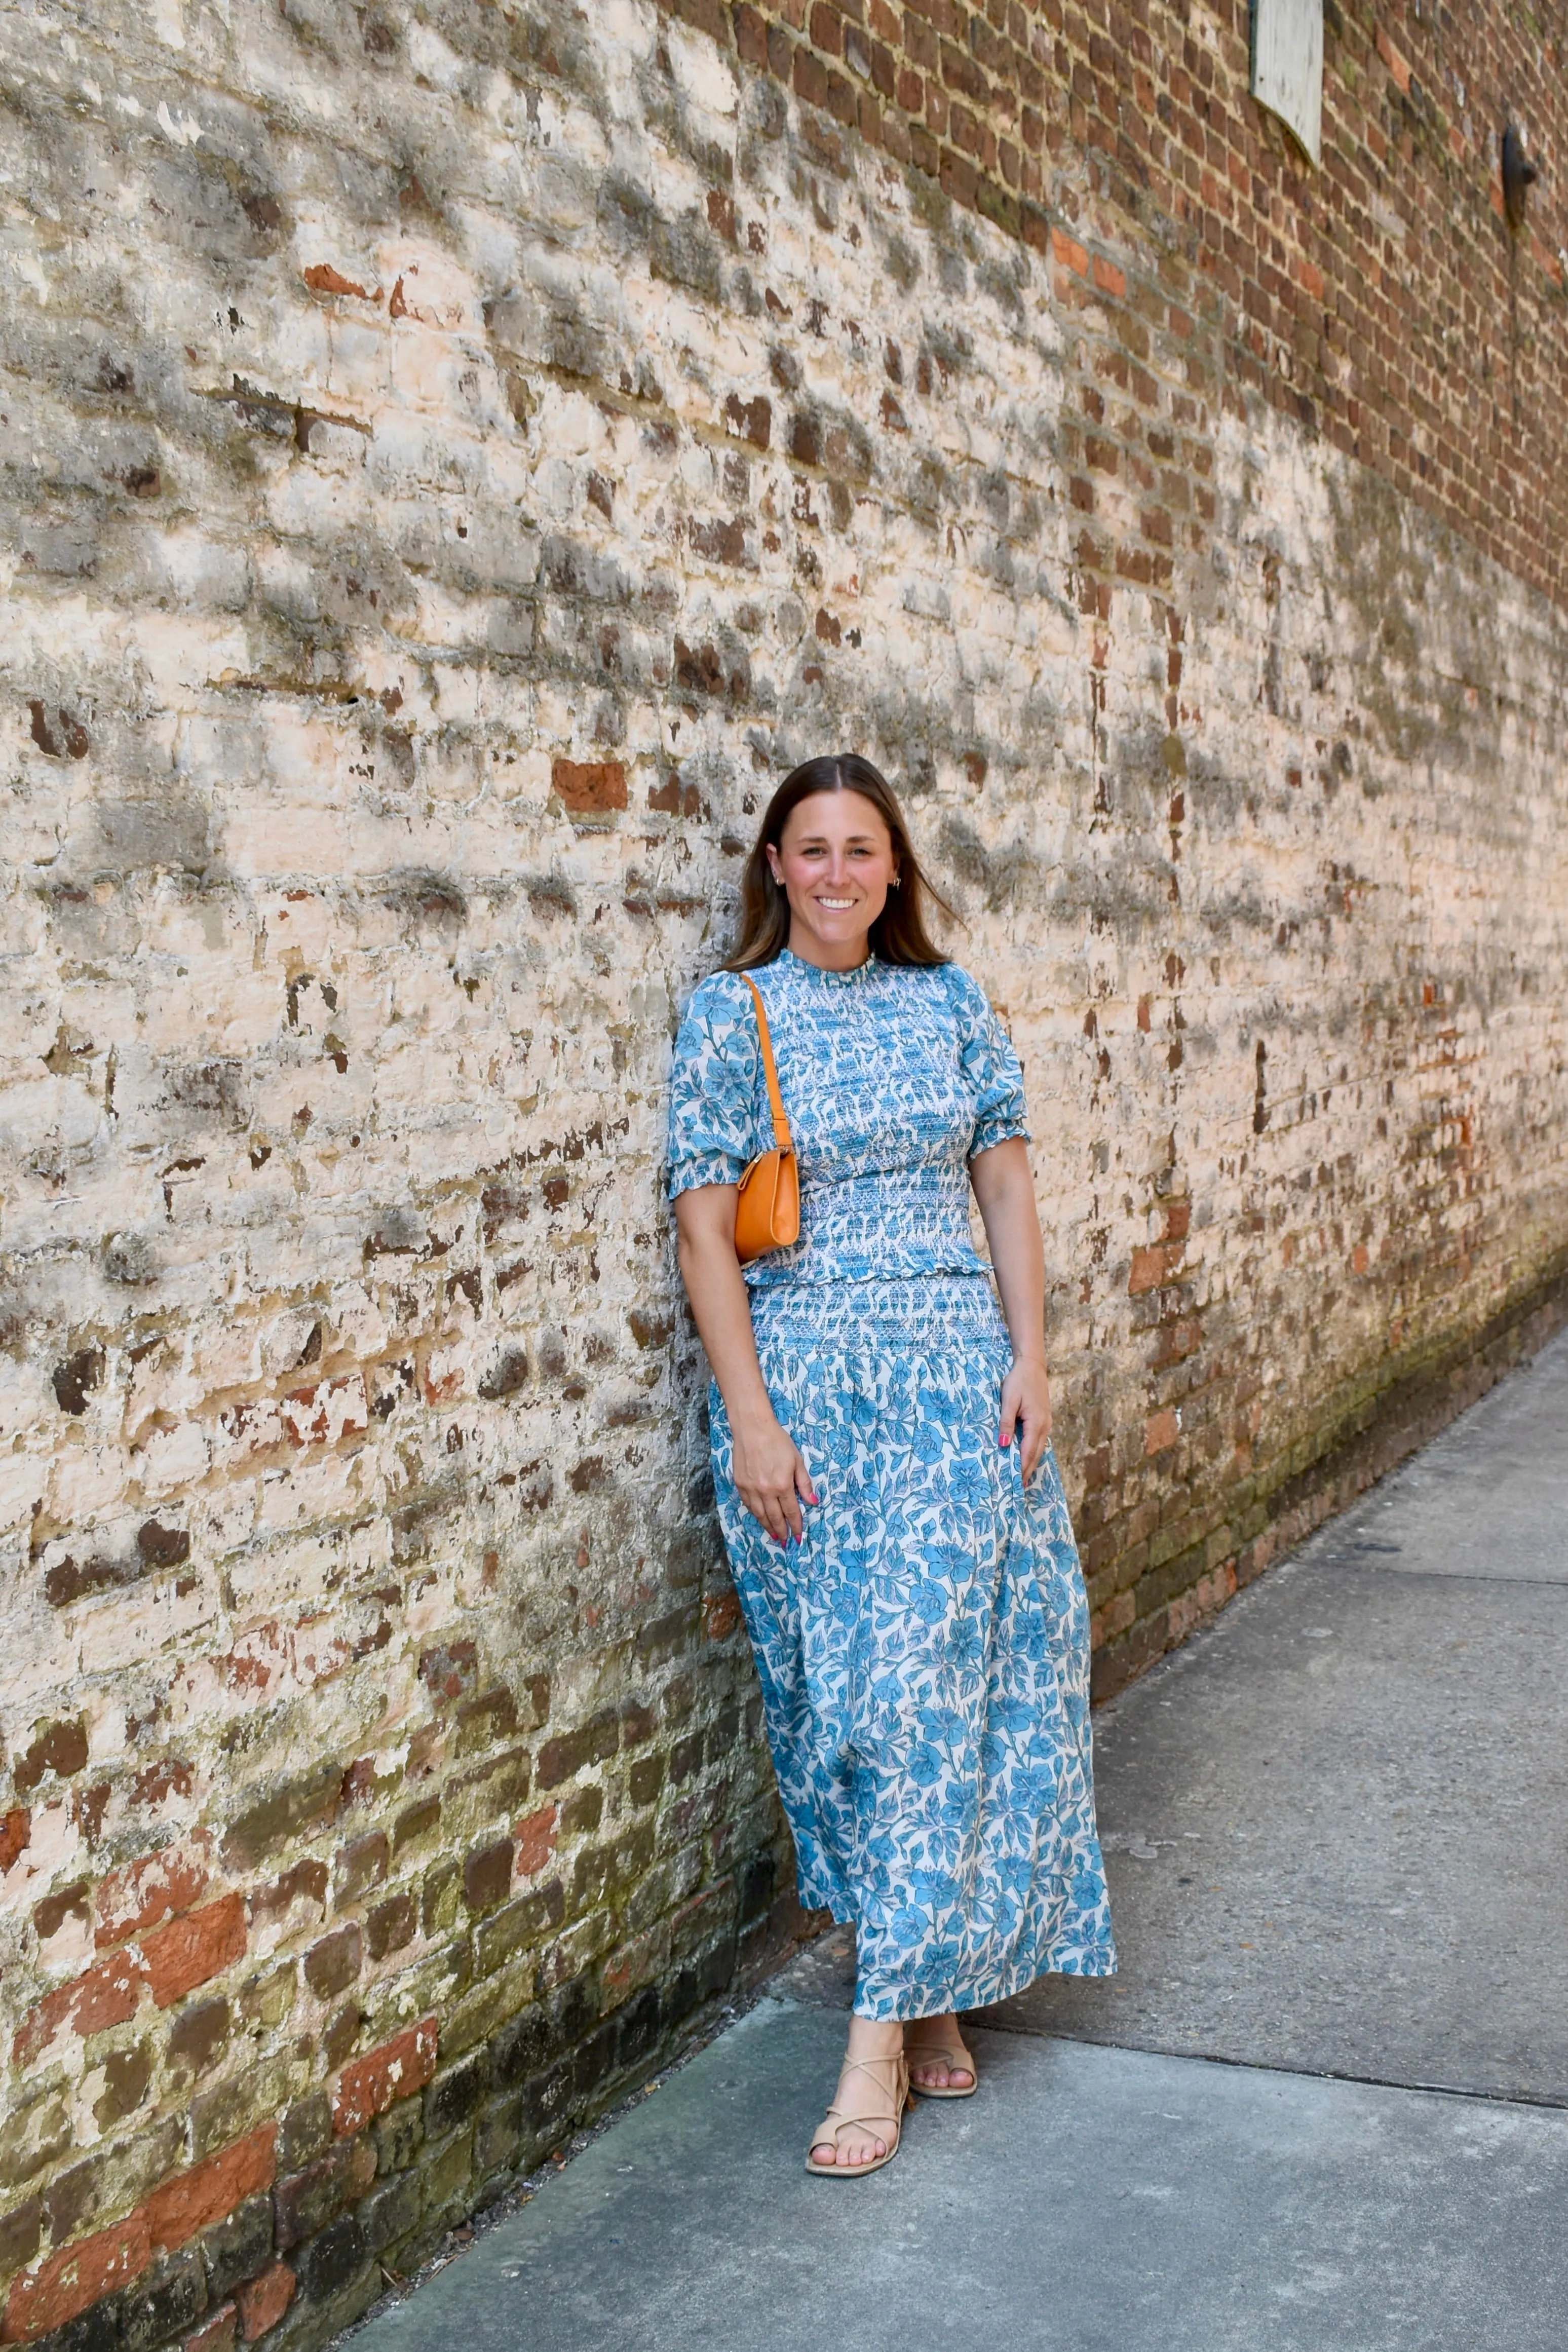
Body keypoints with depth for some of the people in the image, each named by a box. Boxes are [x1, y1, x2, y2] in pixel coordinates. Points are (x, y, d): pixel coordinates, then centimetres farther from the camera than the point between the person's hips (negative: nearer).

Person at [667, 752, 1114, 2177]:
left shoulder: (950, 1003, 9)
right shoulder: (730, 1015, 0)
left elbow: (1007, 1184, 9)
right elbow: (704, 1225, -4)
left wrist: (1031, 1357, -2)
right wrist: (751, 1421, -10)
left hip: (957, 1363, 1)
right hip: (805, 1374, -1)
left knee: (933, 1675, -6)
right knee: (845, 1684, 2)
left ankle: (888, 2027, -1)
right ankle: (929, 1978, 21)